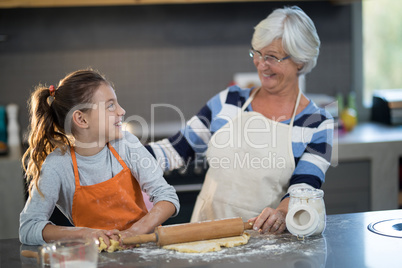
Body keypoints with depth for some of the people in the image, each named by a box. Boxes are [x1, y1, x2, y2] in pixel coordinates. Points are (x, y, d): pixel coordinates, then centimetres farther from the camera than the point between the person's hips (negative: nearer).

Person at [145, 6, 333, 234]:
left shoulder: (317, 124, 2)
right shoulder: (228, 101, 11)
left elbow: (304, 187, -8)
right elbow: (177, 150, 13)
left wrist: (282, 213, -31)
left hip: (265, 238, -2)